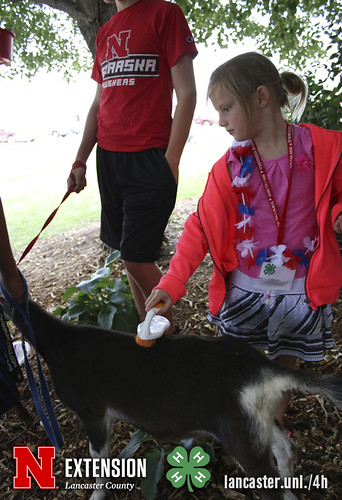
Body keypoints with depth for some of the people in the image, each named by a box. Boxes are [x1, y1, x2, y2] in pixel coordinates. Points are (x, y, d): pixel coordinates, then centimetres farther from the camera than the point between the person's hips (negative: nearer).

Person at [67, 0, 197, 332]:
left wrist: (171, 161, -14)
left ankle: (169, 335, 15)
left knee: (136, 258, -8)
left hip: (149, 158, -6)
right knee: (129, 254, 10)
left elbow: (186, 94, -6)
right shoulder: (104, 33, 21)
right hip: (108, 157, 7)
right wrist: (80, 162, 16)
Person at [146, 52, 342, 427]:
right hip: (242, 290, 1)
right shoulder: (229, 166, -5)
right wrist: (172, 282, -14)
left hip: (301, 289, 0)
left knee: (285, 364, 17)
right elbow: (202, 227, -6)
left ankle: (275, 423, 45)